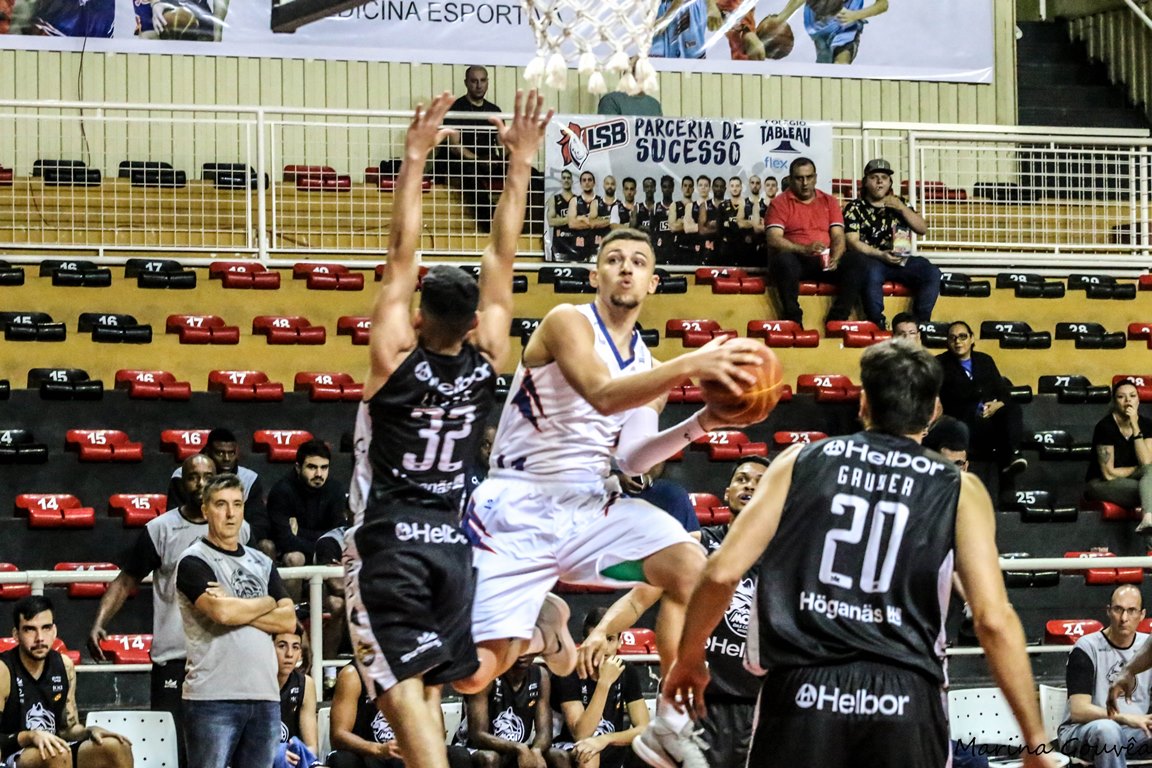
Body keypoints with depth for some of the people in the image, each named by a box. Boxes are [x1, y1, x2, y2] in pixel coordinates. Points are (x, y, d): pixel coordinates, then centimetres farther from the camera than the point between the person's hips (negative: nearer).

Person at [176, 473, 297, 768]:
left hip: (264, 695, 6)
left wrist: (239, 610, -7)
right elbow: (221, 612, -17)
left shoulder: (261, 563, 18)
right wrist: (266, 603, 1)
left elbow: (288, 620, 7)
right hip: (213, 697, -6)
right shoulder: (194, 561, -1)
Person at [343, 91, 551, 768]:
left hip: (387, 543, -4)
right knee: (426, 692, 11)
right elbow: (502, 256, 1)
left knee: (402, 688, -12)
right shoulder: (487, 358, -2)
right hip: (450, 542, 4)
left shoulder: (397, 355, -12)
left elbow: (403, 253, -12)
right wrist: (521, 160, 5)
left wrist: (416, 155, -10)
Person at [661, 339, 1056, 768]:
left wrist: (689, 660, 20)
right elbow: (993, 619, -2)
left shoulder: (801, 461, 10)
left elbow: (723, 572, 4)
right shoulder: (960, 492, 6)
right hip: (905, 701, -1)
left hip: (802, 690, 1)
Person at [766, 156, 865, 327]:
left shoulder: (829, 202, 15)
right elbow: (773, 239, -11)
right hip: (796, 260, -4)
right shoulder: (780, 203, 3)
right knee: (785, 260, -38)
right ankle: (794, 323, -31)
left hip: (824, 261, 4)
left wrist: (835, 258, -17)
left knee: (855, 261, -23)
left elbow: (838, 237, 6)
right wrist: (804, 250, -27)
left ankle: (837, 321, -21)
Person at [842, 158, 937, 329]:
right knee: (872, 273, -39)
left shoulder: (899, 203, 21)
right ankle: (877, 324, -34)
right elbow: (852, 242, -3)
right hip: (871, 259, -4)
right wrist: (880, 255, -16)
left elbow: (922, 229, 13)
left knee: (932, 272, -22)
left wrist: (902, 208, -1)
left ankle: (920, 322, -21)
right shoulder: (855, 208, 8)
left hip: (901, 260, 4)